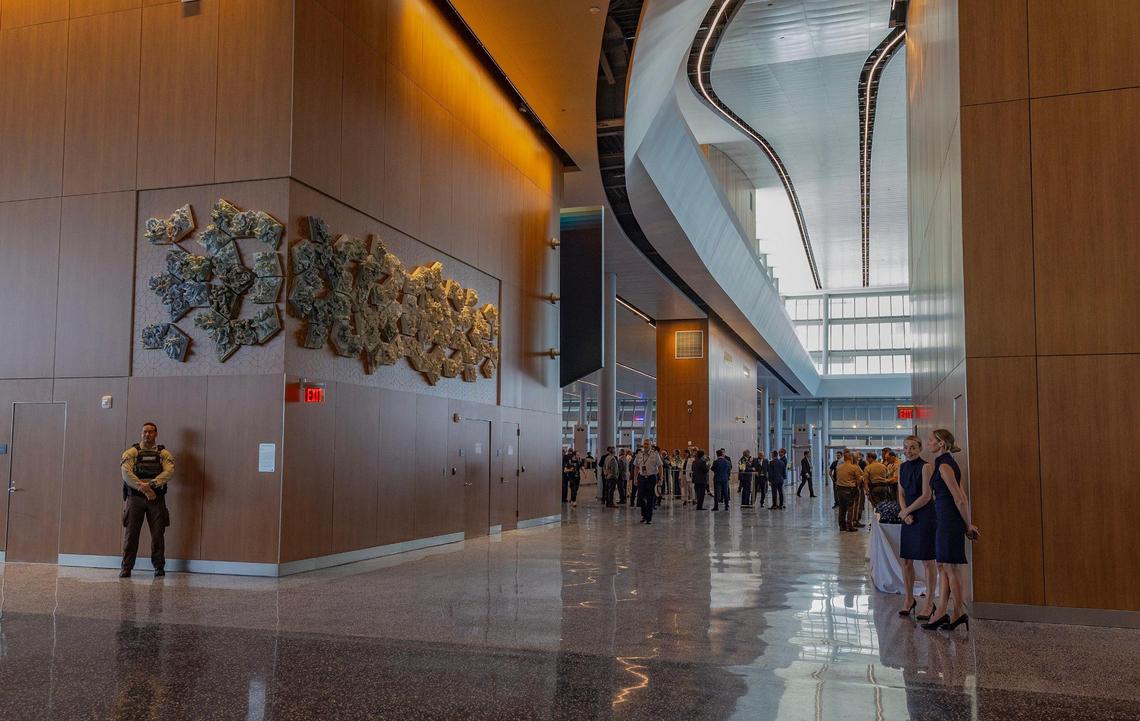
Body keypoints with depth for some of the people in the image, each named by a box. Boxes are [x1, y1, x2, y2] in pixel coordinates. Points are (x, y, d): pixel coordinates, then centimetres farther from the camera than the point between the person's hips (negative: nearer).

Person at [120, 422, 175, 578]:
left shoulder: (164, 454, 8)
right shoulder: (131, 452, 6)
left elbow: (169, 472, -8)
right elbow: (126, 473, -8)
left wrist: (151, 484, -23)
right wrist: (142, 488, -19)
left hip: (157, 498, 1)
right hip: (135, 497, 0)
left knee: (158, 533, 2)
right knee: (131, 532, -1)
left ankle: (159, 566, 14)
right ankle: (127, 567, 8)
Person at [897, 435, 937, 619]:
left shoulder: (925, 467, -9)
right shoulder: (902, 468, 11)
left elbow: (926, 496, -12)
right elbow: (901, 494, 11)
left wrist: (906, 511, -6)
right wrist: (906, 514, -5)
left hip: (925, 516, -6)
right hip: (908, 517, 6)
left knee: (927, 561, -1)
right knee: (906, 560, 8)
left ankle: (929, 603, 8)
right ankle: (909, 599, 22)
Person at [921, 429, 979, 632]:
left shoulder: (944, 466, -15)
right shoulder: (946, 463, 14)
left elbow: (959, 499, -17)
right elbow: (962, 497, 14)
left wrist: (967, 524, -8)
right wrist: (967, 523, 13)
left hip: (949, 520, -10)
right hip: (946, 519, 10)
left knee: (951, 567, -1)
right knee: (943, 566, 11)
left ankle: (959, 612, 7)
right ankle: (942, 612, 14)